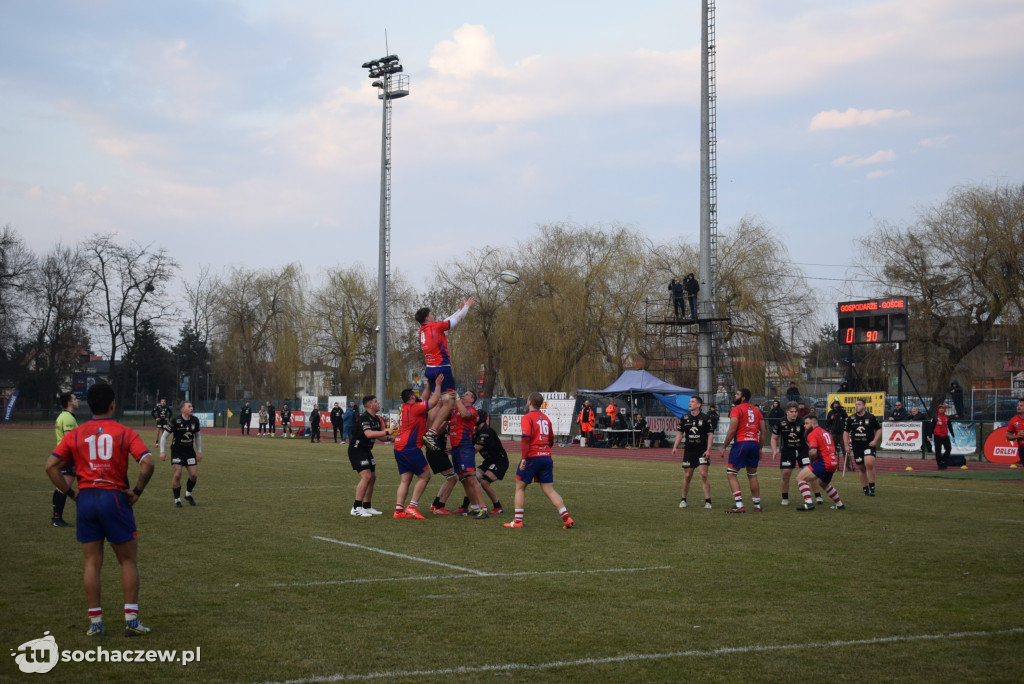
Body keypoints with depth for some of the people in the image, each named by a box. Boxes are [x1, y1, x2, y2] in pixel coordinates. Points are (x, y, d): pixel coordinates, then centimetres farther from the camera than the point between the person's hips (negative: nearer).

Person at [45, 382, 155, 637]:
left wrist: (70, 492, 6)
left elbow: (51, 466, 0)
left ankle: (95, 623, 10)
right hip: (115, 499, -3)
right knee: (128, 561, 8)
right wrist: (137, 491, -4)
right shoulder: (124, 433, -3)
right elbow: (147, 463, -15)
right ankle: (131, 620, 6)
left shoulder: (75, 435, 6)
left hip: (86, 500, 3)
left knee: (92, 563, 9)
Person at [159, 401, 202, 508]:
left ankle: (188, 494, 22)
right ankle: (177, 500, 2)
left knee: (194, 475, -5)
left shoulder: (195, 421, 0)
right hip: (177, 451, -4)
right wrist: (162, 452, -9)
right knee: (177, 474, -14)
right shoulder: (175, 421, -14)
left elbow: (197, 436, 15)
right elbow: (164, 436, -6)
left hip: (190, 451, 4)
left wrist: (199, 451, 14)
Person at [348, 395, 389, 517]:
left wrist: (388, 438, -2)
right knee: (366, 476, -19)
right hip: (357, 450, -10)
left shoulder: (376, 419, 9)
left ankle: (367, 507, 20)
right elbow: (369, 434, -35)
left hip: (366, 451, 10)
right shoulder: (364, 418, -20)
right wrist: (387, 432, -34)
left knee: (372, 477, 10)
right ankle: (356, 508, -15)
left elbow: (378, 436, 17)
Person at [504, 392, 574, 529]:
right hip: (546, 457, 6)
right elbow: (551, 440, 19)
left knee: (520, 487, 9)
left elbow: (526, 438, -19)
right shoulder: (546, 419, 13)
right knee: (549, 490, 6)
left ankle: (518, 521, 7)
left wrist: (524, 458, -18)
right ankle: (567, 518, -5)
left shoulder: (527, 418, -8)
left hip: (532, 457, -6)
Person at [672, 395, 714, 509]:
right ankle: (683, 500, 19)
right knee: (687, 476, 5)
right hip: (688, 451, 3)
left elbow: (710, 434, -1)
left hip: (702, 451, -3)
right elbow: (680, 433, 13)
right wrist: (675, 447, 1)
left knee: (704, 474, -11)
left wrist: (708, 450, -9)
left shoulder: (705, 418, -2)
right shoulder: (684, 418, 6)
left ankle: (708, 501, -6)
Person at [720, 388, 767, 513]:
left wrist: (724, 446, -3)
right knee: (752, 475, 16)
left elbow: (732, 430, -12)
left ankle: (739, 505, -10)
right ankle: (757, 505, 18)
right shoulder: (756, 410, 15)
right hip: (754, 443, 6)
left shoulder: (736, 409, -4)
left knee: (731, 473, -1)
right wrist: (760, 448, 21)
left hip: (741, 443, -6)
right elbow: (763, 431, 14)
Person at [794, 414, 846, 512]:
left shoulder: (812, 434, -8)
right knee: (824, 484, 33)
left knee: (800, 477, -8)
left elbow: (813, 452, -22)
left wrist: (812, 459, 0)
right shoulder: (826, 433, 19)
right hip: (833, 463, 9)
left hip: (823, 463, -9)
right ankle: (840, 504, 41)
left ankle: (809, 503, -19)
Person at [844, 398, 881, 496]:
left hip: (869, 445, -3)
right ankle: (865, 489, 20)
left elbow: (878, 429, 8)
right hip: (856, 447, 3)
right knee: (861, 468, 8)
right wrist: (846, 445, 6)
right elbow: (846, 432, 14)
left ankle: (872, 488, -13)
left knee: (869, 464, -23)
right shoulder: (851, 419, 5)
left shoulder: (871, 417, -1)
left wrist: (875, 440, -5)